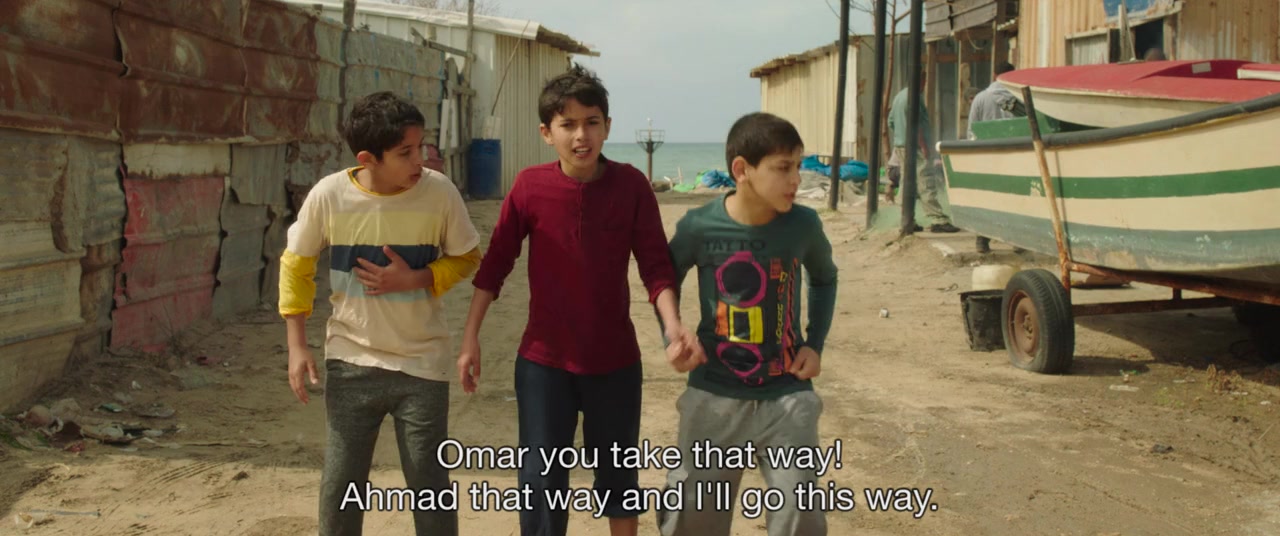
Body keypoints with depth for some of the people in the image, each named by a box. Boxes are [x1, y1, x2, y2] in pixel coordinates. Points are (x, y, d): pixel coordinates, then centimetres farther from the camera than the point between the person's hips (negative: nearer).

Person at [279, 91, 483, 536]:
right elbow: (296, 265, 2)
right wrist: (297, 346, -1)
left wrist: (415, 279, -17)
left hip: (421, 364, -1)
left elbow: (467, 258, 0)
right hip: (350, 362, 1)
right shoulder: (329, 195, -13)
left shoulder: (439, 192, -15)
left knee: (429, 484, 7)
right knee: (340, 485, 9)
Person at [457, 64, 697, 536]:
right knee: (542, 479, 4)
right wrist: (470, 339, -1)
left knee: (618, 474, 15)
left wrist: (672, 322, -24)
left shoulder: (631, 185, -9)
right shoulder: (529, 187, -8)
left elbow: (655, 264, -7)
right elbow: (495, 264, -1)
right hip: (543, 359, 0)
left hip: (615, 359, 0)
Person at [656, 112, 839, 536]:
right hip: (714, 396, 0)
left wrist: (815, 344, 2)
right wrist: (673, 338, -8)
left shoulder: (804, 225, -8)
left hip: (787, 396, 1)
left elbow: (824, 280, 14)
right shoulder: (698, 227, -13)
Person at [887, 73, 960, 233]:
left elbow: (891, 123, 21)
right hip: (914, 147, -9)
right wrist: (923, 146, -19)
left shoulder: (899, 96, 18)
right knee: (926, 185, -11)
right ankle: (939, 220, -14)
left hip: (900, 146, 9)